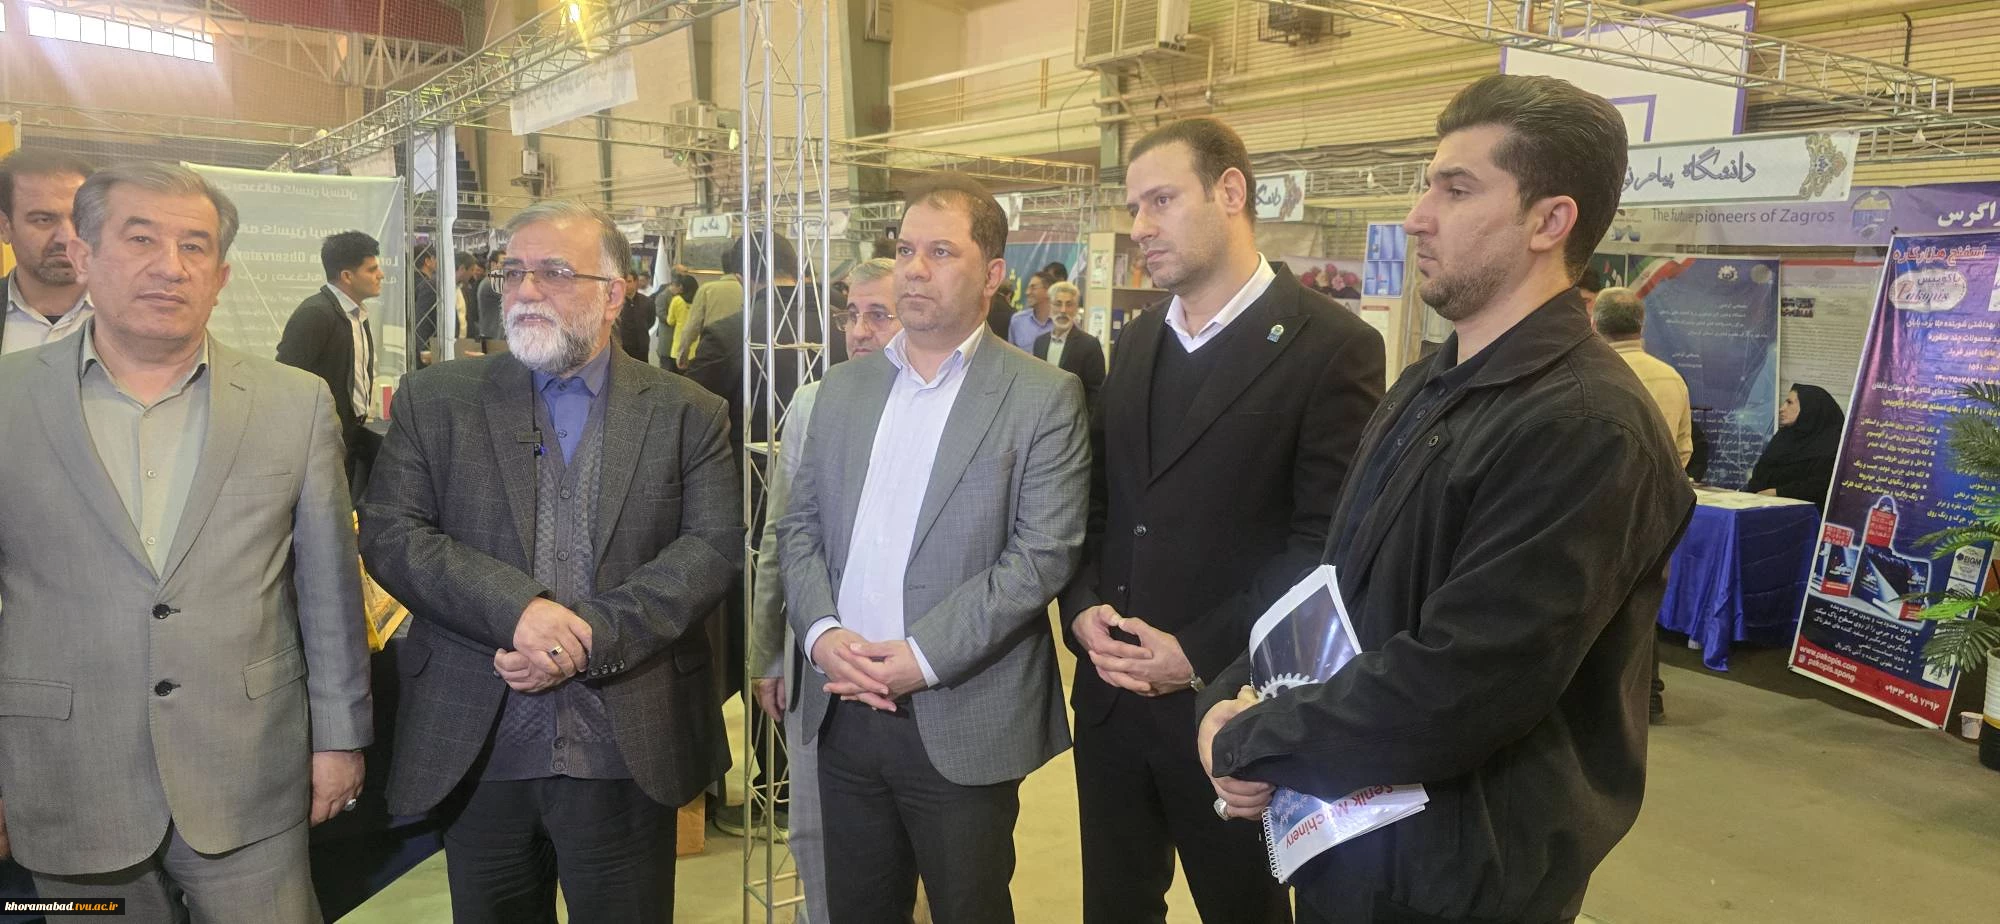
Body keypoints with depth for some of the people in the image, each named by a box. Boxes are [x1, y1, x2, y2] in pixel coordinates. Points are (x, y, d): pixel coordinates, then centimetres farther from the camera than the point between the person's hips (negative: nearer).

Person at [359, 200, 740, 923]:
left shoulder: (687, 413, 3)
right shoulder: (436, 398, 6)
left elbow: (715, 545, -6)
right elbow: (388, 532, -3)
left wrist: (593, 634, -17)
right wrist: (517, 607, -18)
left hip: (627, 754, -1)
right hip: (476, 753, 1)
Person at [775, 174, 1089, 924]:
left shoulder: (1044, 397, -6)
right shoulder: (844, 386, 10)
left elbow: (1044, 554, -13)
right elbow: (800, 524, 9)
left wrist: (924, 656, -18)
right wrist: (819, 631, -8)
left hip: (962, 722, -4)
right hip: (845, 710, 5)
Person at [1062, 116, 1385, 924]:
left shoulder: (1332, 346, -11)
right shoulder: (1136, 343, 10)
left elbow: (1326, 544, -15)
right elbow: (1098, 499, 11)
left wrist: (1202, 655, -17)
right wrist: (1083, 608, -5)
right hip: (1110, 697, 6)